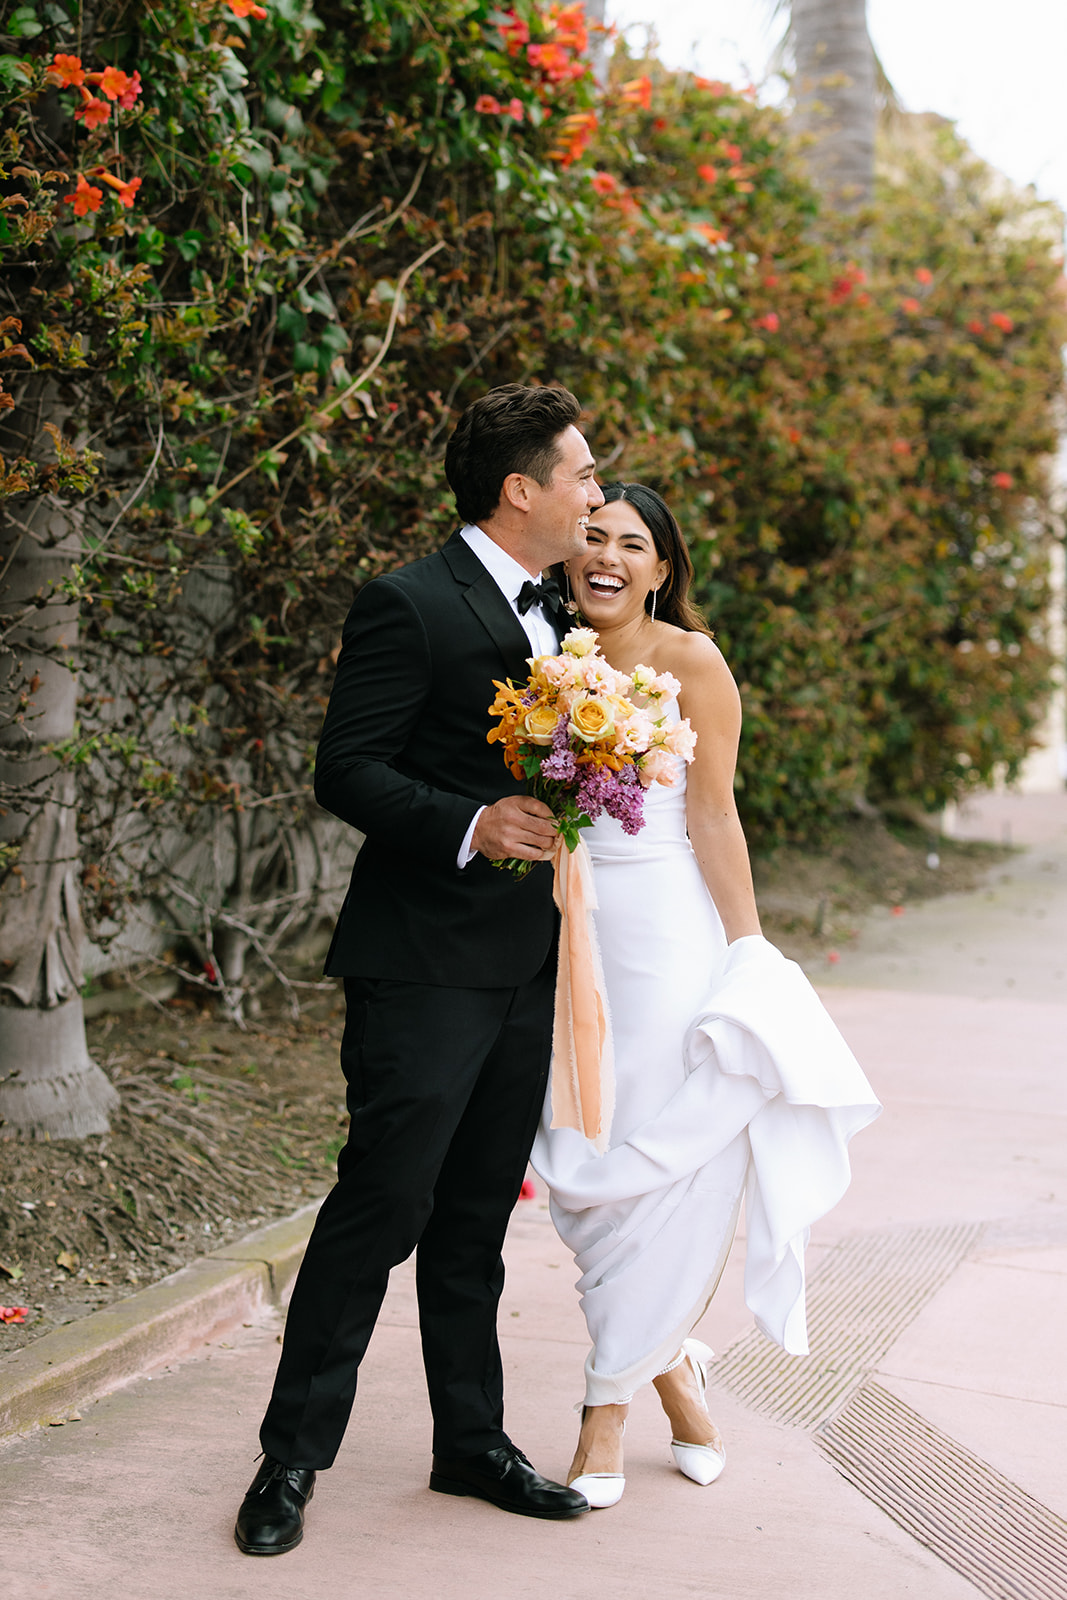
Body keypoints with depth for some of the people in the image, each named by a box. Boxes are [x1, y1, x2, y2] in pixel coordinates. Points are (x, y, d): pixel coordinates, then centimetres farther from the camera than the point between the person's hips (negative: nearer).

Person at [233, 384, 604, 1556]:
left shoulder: (546, 609, 15)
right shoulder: (411, 605, -11)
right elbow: (347, 773, -15)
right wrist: (471, 827, -27)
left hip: (525, 963, 8)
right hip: (426, 962, -8)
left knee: (477, 1217, 14)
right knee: (383, 1200, -7)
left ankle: (471, 1443, 24)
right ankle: (293, 1457, 5)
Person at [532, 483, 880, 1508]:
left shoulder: (689, 661, -3)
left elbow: (713, 817, -5)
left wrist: (745, 951, -7)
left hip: (672, 932, -4)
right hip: (573, 933, 5)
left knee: (659, 1165, -4)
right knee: (583, 1172, 3)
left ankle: (608, 1405, 7)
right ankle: (672, 1368, 24)